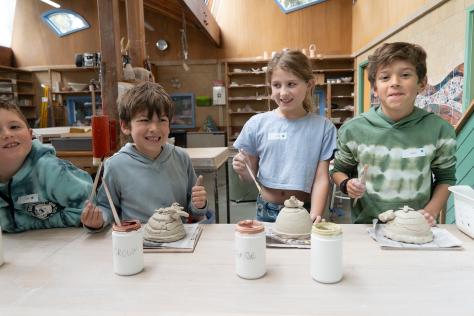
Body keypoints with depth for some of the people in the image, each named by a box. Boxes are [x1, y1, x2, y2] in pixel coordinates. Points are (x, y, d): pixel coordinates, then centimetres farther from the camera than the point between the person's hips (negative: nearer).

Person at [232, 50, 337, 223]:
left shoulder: (323, 127, -6)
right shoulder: (257, 124, -5)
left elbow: (321, 178, -6)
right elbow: (251, 175, 3)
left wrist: (315, 215, -19)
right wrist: (243, 171, -18)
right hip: (266, 211, 1)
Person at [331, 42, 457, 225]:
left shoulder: (439, 129, 0)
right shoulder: (353, 129, -4)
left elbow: (446, 177, 12)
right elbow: (339, 170, 10)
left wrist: (431, 211, -1)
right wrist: (346, 185, -9)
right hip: (367, 226, 0)